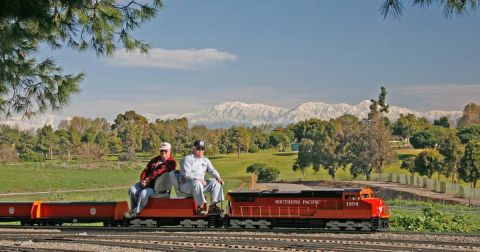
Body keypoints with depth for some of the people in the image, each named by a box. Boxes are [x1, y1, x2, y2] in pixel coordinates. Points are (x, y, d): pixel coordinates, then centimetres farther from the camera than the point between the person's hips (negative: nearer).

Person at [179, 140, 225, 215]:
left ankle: (213, 205, -13)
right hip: (186, 184, -7)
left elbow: (212, 170, 10)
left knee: (216, 182, -8)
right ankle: (200, 206, -34)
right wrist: (198, 179, -27)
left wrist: (218, 178, -11)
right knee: (197, 183, -38)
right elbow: (186, 174, -15)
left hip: (201, 182, 7)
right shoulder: (188, 159, -3)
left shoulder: (205, 160, 20)